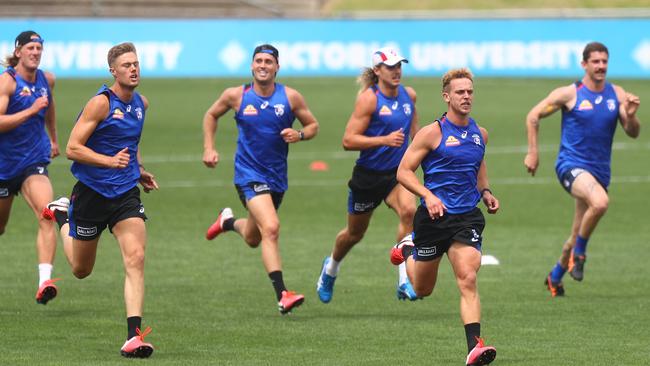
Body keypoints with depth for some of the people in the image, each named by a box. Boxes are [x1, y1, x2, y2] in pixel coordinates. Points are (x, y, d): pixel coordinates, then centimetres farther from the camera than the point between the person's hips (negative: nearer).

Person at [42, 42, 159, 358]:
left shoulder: (141, 104, 7)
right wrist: (110, 161, -29)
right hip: (92, 191, -4)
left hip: (126, 195, 4)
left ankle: (134, 335, -21)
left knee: (136, 259, -17)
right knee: (81, 270, 15)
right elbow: (72, 148, -17)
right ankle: (63, 216, 46)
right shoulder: (100, 103, -14)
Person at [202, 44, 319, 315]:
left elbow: (313, 125, 7)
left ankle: (229, 221, 56)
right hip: (249, 175, -4)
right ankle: (282, 295, -27)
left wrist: (300, 135, -14)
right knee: (270, 228, -24)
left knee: (253, 239, 20)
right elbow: (211, 115, 12)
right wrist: (209, 148, 2)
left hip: (277, 176, 4)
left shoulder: (290, 97, -3)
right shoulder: (236, 96, -5)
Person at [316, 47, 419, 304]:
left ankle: (405, 282, -27)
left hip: (397, 172, 3)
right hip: (368, 174, -3)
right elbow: (348, 140, -21)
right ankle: (331, 268, 48)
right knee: (355, 233, 14)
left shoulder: (408, 95, 2)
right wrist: (384, 140, -29)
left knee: (408, 210, -28)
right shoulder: (369, 99, -16)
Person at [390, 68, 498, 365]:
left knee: (468, 280, -17)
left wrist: (485, 192, 10)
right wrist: (428, 195, -22)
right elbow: (403, 171, -7)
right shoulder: (432, 133, -8)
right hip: (434, 217, -2)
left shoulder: (479, 134, 8)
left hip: (468, 217, 2)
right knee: (422, 289, 15)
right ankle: (408, 251, 49)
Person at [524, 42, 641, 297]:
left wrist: (630, 115, -16)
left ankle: (555, 277, 35)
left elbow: (633, 133, 6)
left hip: (599, 171, 5)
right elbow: (533, 116, 3)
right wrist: (532, 152, -1)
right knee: (600, 202, -34)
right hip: (571, 165, -5)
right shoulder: (569, 94, -5)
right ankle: (578, 253, -12)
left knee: (578, 236, 11)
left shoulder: (617, 95, 6)